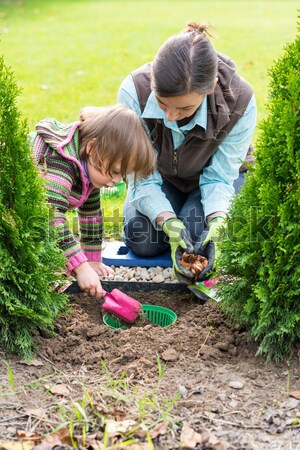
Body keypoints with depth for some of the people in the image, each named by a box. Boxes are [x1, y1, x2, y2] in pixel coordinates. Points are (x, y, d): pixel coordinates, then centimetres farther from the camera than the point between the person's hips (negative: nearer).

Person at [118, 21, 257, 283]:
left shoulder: (240, 101, -33)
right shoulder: (134, 92, -34)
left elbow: (220, 177, -23)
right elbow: (143, 178, -27)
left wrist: (217, 223, -42)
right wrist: (169, 223, -42)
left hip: (211, 174, 0)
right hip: (160, 176, 1)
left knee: (198, 235, -26)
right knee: (141, 239, -19)